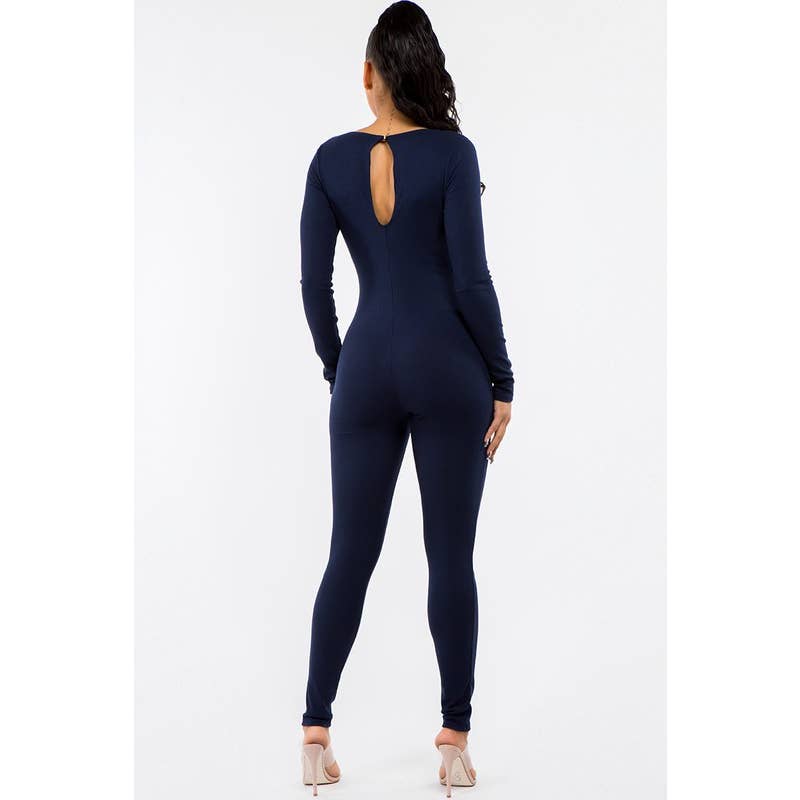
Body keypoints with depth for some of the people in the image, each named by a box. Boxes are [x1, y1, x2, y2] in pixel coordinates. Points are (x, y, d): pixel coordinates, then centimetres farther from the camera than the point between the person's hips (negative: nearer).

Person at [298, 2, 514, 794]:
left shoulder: (331, 159, 2)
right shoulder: (452, 153, -7)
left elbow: (314, 283, 3)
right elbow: (470, 278, -10)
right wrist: (502, 381, -2)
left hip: (368, 367, 3)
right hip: (447, 366, -2)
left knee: (350, 555, 9)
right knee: (450, 558, 4)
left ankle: (316, 732, 9)